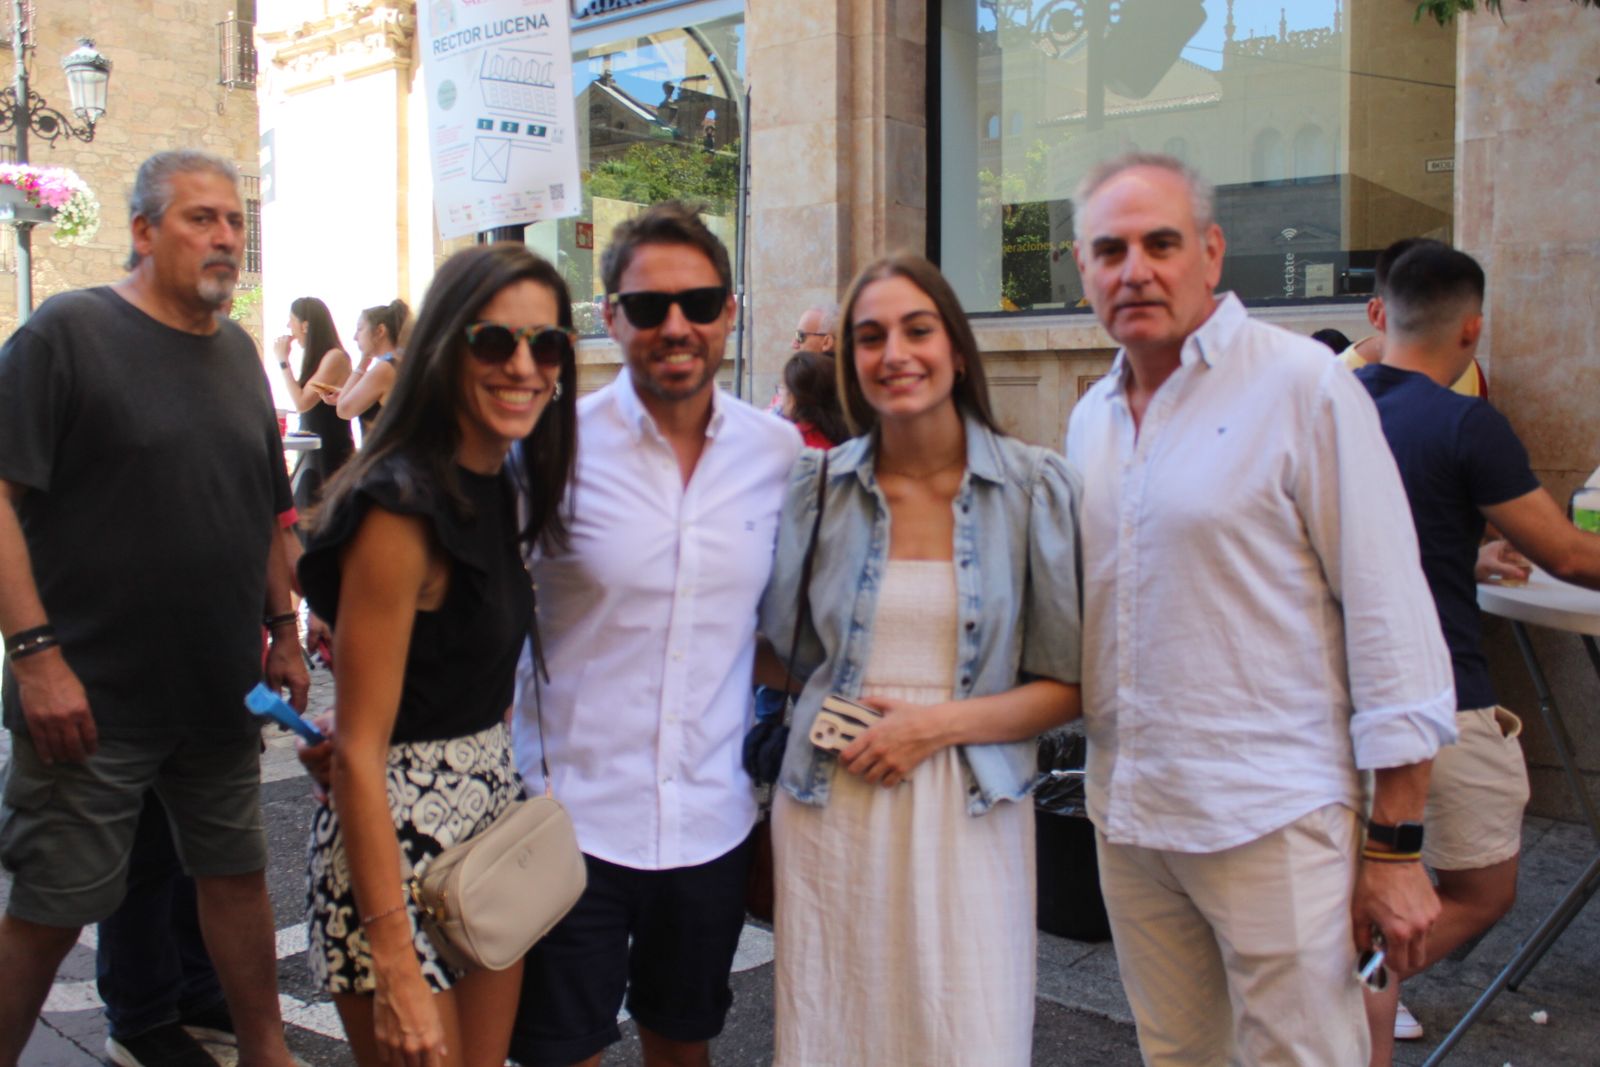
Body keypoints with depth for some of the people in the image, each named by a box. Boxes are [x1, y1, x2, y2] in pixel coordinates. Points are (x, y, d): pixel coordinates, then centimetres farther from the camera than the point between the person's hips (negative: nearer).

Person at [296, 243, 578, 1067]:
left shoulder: (502, 484, 6)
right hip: (399, 838, -8)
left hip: (492, 813, 8)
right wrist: (395, 968, -21)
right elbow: (358, 750, -21)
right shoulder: (403, 505, -20)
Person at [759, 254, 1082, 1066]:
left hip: (969, 815, -1)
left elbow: (1070, 686, -2)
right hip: (831, 810, 2)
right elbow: (770, 642, 10)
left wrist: (939, 724, -13)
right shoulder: (819, 486, 3)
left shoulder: (1037, 487, -2)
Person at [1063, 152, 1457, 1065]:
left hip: (1272, 818, -6)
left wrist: (1394, 845, -12)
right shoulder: (1091, 418, 10)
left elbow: (1390, 608, -11)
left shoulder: (1301, 385, -9)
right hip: (1128, 817, 6)